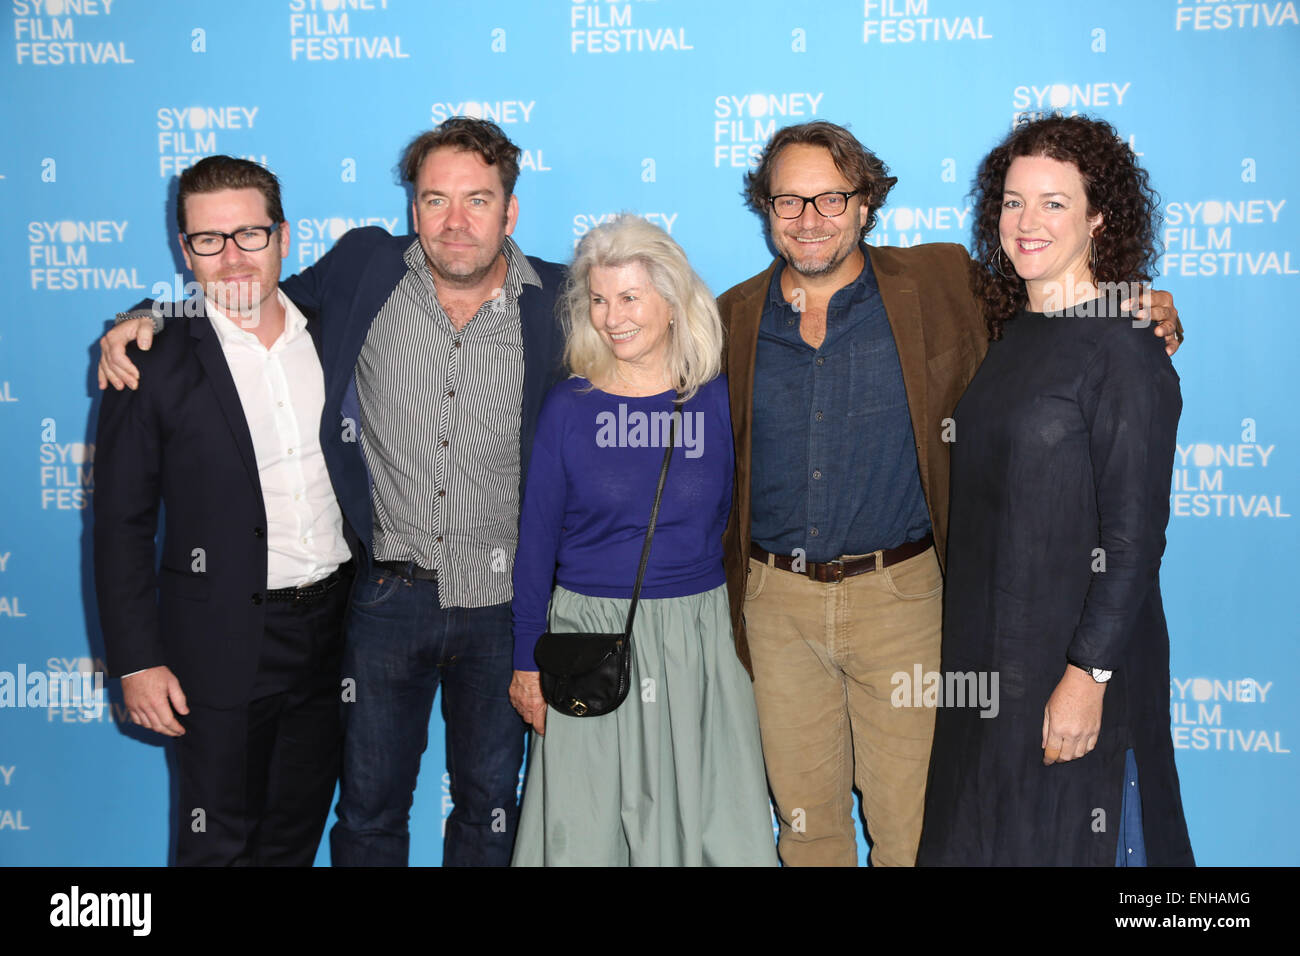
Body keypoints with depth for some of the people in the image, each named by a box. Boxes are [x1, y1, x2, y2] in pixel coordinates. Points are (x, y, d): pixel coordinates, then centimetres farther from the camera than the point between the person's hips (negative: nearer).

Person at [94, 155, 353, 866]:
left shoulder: (332, 338, 3)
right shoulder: (154, 368, -9)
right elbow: (121, 527, -5)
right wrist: (136, 661, -9)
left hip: (333, 631, 4)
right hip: (224, 645, -4)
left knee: (297, 832, 19)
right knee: (221, 844, 9)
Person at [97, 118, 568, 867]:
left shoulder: (557, 301, -5)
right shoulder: (364, 268, -4)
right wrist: (152, 320, -3)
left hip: (501, 602, 0)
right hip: (387, 593, 0)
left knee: (491, 804, 17)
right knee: (369, 807, 15)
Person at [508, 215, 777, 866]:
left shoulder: (718, 401, 0)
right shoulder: (568, 407, -2)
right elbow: (537, 538, 2)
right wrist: (527, 661, 2)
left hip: (698, 632, 1)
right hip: (589, 632, 0)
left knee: (710, 819, 7)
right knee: (585, 828, 8)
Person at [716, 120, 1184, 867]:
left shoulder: (940, 285, -2)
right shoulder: (736, 316, 4)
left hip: (898, 596, -2)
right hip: (775, 601, 2)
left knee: (909, 825, 6)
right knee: (804, 814, 16)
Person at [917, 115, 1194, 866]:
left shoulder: (1125, 347, -15)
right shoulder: (1013, 332, 8)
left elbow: (1134, 532, -17)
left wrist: (1088, 672, -20)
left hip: (1076, 657, -7)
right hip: (990, 642, 7)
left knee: (1069, 837, 9)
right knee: (983, 833, 18)